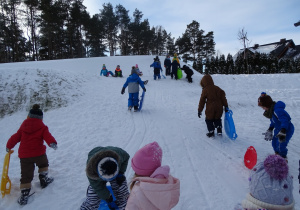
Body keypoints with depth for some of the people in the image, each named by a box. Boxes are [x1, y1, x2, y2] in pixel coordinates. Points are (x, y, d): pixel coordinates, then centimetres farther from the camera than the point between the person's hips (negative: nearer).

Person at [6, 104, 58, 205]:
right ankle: (43, 179, 32)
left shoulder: (23, 126, 9)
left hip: (24, 156, 2)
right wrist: (52, 143, -30)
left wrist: (9, 146, 26)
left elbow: (16, 137, 13)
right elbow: (47, 136, -17)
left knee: (26, 175, 9)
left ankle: (24, 195, 5)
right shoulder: (42, 127, 0)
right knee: (43, 164, 30)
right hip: (39, 153, -2)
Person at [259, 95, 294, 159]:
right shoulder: (271, 110, 0)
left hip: (287, 129, -10)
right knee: (274, 143, 18)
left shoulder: (277, 110, -32)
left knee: (281, 145, -13)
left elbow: (285, 121, -38)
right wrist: (269, 130, 20)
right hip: (278, 129, 10)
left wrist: (282, 132, -45)